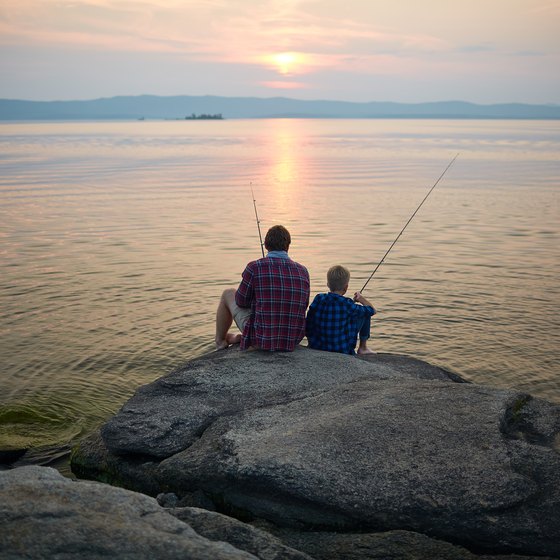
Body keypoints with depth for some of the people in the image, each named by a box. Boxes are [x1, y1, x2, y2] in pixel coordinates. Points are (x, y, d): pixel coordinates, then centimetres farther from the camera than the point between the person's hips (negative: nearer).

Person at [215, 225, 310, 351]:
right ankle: (240, 338, 52)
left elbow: (241, 302, -1)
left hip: (263, 339, -4)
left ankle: (220, 341, 40)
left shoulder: (255, 267, -13)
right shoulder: (302, 271, -1)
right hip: (293, 340, 4)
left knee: (228, 294, 21)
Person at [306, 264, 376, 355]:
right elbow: (372, 310, -1)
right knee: (366, 313, 11)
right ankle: (363, 348, 28)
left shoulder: (318, 300, -8)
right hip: (342, 351, -5)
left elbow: (307, 330, -3)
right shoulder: (346, 304, -18)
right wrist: (361, 298, 19)